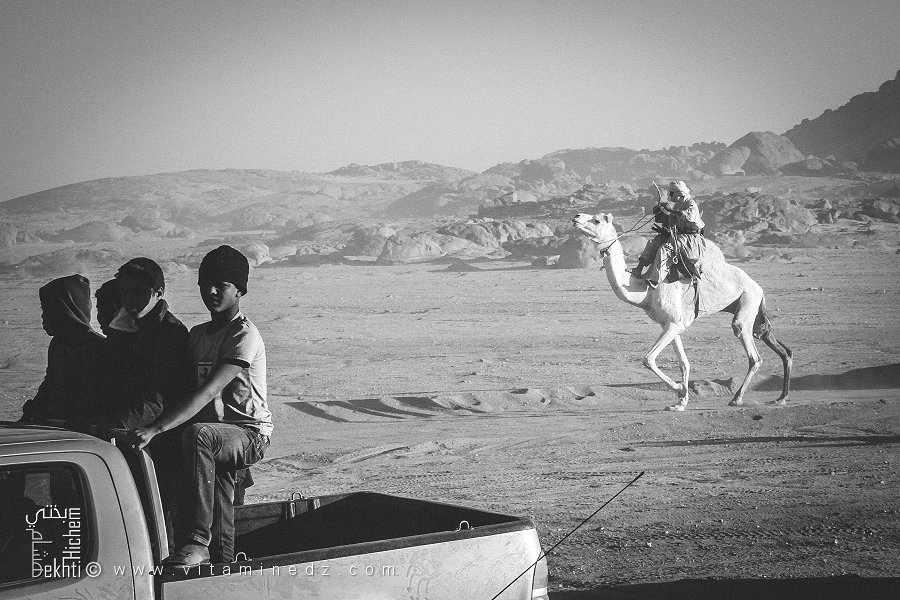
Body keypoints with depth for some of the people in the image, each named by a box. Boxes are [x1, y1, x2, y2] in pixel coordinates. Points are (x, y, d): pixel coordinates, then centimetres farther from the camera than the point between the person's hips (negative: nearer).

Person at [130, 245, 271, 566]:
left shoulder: (245, 336, -15)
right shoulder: (198, 334, 14)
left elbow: (208, 392, -26)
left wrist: (156, 428, -35)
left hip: (251, 433, -9)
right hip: (218, 434, 9)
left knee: (198, 434, -34)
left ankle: (196, 541, -38)